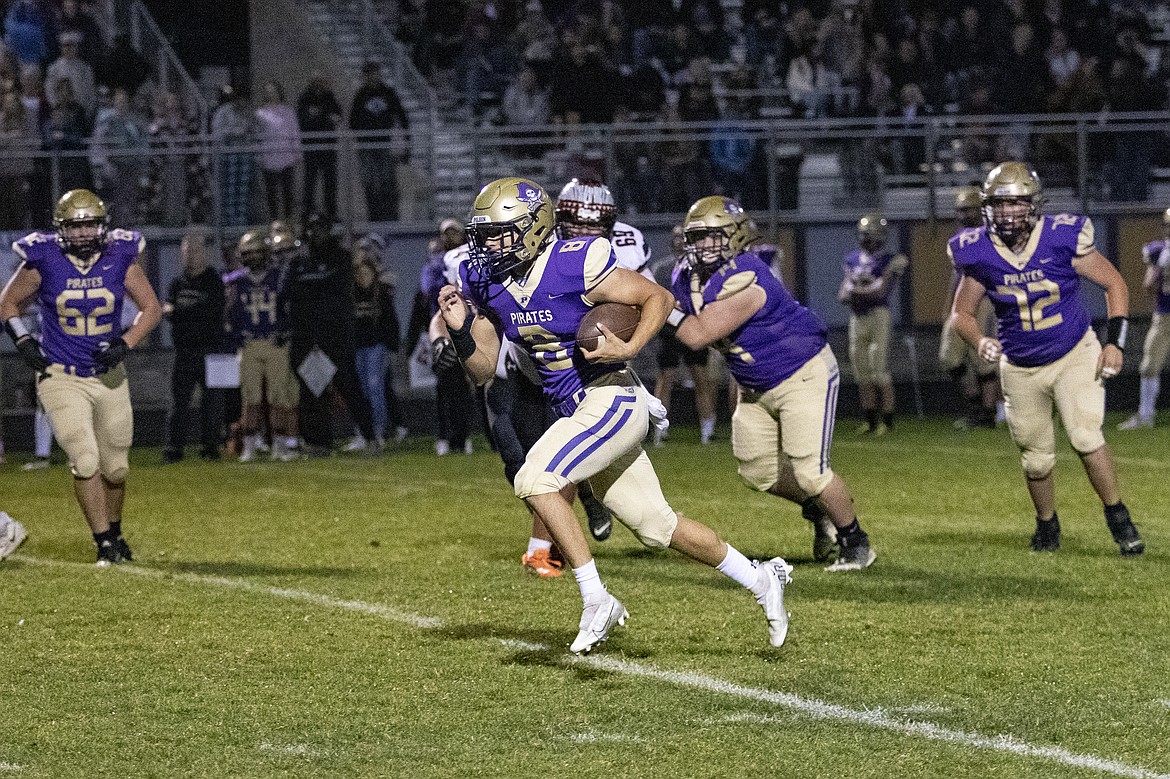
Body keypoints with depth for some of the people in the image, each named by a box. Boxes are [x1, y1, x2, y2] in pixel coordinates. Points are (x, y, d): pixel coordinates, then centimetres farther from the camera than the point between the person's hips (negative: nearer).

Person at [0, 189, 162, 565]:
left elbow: (151, 308, 3)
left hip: (109, 377, 2)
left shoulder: (120, 259, -5)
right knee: (86, 460, -16)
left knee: (115, 467, 10)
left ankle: (114, 531, 35)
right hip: (61, 378, -2)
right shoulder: (44, 262, -9)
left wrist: (125, 344, -12)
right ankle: (104, 543, -7)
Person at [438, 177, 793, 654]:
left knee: (535, 480, -25)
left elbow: (658, 297, -8)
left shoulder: (576, 265, -18)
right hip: (574, 412, 8)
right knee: (656, 527, 12)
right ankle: (760, 580, 29)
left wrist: (630, 348, -22)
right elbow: (482, 371, 6)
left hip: (612, 399, -8)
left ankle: (596, 602, -18)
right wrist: (459, 329, -12)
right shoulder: (487, 283, 2)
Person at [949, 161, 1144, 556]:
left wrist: (1114, 342, -13)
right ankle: (1047, 525, 35)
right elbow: (961, 312, 1)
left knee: (1086, 437, -20)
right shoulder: (979, 254, -12)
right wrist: (980, 342, -20)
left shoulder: (1063, 238, -18)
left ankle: (1119, 520, -3)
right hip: (1021, 370, 2)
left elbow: (1115, 285, -6)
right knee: (1036, 459, 8)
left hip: (1075, 356, -2)